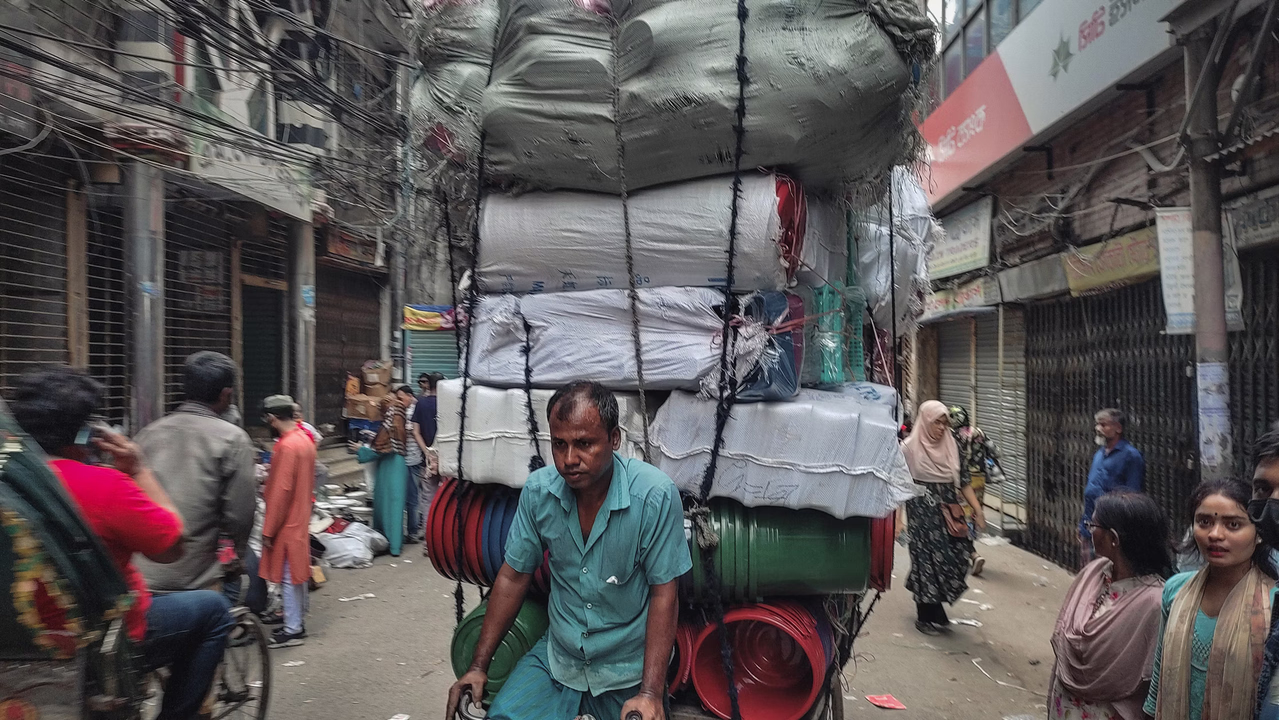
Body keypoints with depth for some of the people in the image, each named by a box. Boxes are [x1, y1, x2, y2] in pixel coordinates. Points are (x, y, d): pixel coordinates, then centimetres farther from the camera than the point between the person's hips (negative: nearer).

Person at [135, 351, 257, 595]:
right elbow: (240, 517, -9)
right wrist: (234, 561, 9)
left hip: (141, 577, 4)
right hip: (196, 582, -4)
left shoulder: (149, 433, 4)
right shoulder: (233, 439, -8)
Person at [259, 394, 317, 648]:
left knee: (288, 575, -1)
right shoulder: (305, 439, 6)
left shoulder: (287, 446, -22)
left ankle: (293, 630, 7)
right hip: (300, 518, 9)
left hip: (286, 522, -9)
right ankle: (296, 620, 29)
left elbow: (281, 491, -22)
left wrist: (268, 530, -17)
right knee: (298, 572, 17)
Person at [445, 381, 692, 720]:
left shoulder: (655, 495, -22)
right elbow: (513, 578, 1)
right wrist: (479, 666, 0)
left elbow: (663, 594, -16)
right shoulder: (538, 491, -9)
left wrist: (651, 693, -20)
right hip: (556, 657, 3)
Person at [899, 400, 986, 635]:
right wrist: (898, 519, -15)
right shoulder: (909, 448, -7)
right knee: (928, 559, -2)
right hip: (923, 512, -5)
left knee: (956, 557, 3)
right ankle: (927, 617, 13)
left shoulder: (951, 446, 8)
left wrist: (977, 509, 3)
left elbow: (963, 481, 11)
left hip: (949, 512, 5)